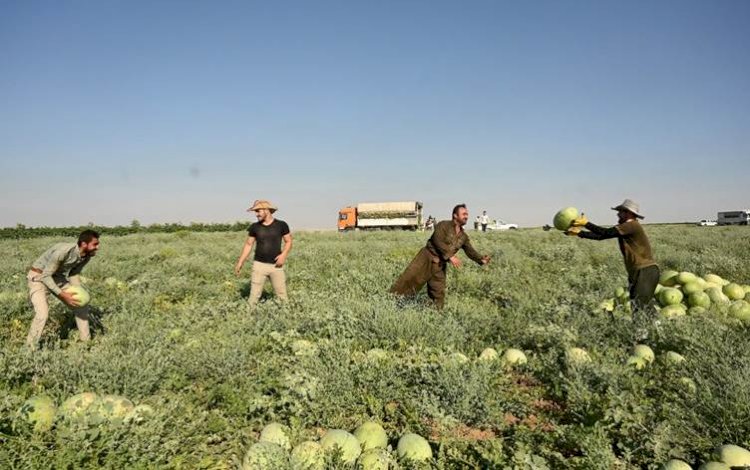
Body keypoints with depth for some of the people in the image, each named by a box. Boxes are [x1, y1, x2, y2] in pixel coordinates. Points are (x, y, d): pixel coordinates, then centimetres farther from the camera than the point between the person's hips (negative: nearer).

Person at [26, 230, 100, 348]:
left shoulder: (87, 256, -11)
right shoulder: (63, 251, -34)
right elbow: (45, 276, -27)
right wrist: (63, 295, -34)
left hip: (57, 278, 7)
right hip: (38, 277, -7)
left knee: (81, 305, 5)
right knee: (43, 313, -25)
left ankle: (86, 341, 17)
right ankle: (31, 349, -7)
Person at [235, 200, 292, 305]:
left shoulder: (281, 225, -4)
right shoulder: (254, 227, 1)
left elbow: (288, 242, 3)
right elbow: (248, 245, 7)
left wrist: (283, 255, -14)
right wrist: (240, 262, 0)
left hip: (276, 266, -1)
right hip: (259, 265, 1)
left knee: (282, 296, 1)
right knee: (254, 296, -2)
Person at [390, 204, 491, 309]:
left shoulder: (463, 236, 11)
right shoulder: (443, 225, -8)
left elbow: (470, 251, 8)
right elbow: (438, 241, -21)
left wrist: (481, 259, -10)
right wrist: (450, 256, -26)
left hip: (439, 265, 6)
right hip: (427, 258, -5)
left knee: (439, 292, 7)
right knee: (410, 278, -10)